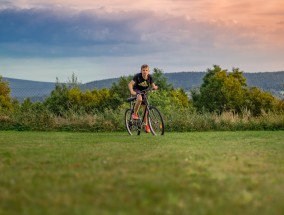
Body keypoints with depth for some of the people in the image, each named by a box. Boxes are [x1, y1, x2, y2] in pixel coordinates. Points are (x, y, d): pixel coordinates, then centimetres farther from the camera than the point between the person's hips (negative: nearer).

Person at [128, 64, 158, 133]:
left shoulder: (150, 77, -13)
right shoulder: (138, 76, -25)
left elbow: (153, 86, -11)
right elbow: (130, 84, -32)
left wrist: (154, 87, -36)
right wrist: (131, 91, -50)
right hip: (137, 90, -4)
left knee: (145, 108, 2)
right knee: (140, 99, -38)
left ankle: (146, 125, 12)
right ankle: (135, 114, -17)